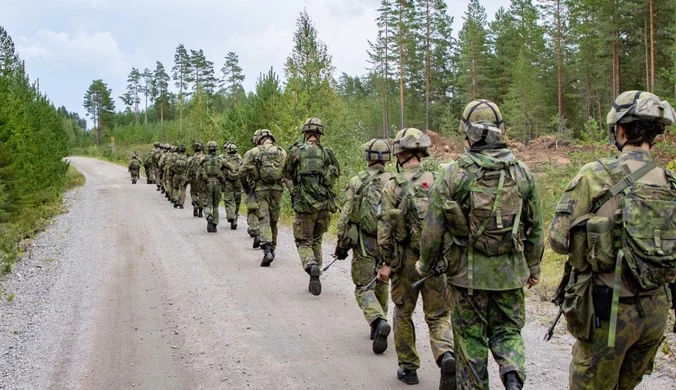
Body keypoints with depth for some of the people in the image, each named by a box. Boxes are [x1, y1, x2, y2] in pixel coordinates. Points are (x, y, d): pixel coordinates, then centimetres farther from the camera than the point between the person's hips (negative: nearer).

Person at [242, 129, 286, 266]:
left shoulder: (254, 152, 0)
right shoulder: (282, 152, 6)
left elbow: (244, 170, -1)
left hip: (261, 189, -3)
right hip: (277, 189, 3)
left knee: (264, 220, -5)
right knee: (274, 220, 14)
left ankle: (267, 250, -20)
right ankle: (272, 248, 25)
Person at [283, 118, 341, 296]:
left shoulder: (296, 150, -2)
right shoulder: (327, 152, 2)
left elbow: (287, 174, 8)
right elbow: (336, 174, 5)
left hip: (304, 204, -3)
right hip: (325, 205, 3)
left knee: (303, 243, 8)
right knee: (316, 240, 20)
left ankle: (312, 266, -23)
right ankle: (314, 280, 19)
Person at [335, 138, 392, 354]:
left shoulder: (356, 182, -5)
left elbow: (345, 215, -6)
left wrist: (341, 243, 2)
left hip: (363, 242, -2)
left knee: (364, 288, 2)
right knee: (381, 283, 20)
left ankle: (378, 321, -22)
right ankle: (377, 325, 27)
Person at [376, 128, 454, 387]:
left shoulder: (392, 186, -7)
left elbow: (386, 228, -11)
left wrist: (386, 263, -5)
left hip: (406, 260, -1)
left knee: (403, 313, 17)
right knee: (437, 315, 12)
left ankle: (408, 368, 23)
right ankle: (446, 355, -13)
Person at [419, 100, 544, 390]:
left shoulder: (453, 174, -11)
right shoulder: (521, 172, 0)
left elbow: (433, 228, -9)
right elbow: (535, 227, 7)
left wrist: (425, 264, 8)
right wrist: (533, 267, 20)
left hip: (466, 272, -2)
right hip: (509, 271, 3)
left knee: (470, 339, 12)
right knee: (508, 330, 18)